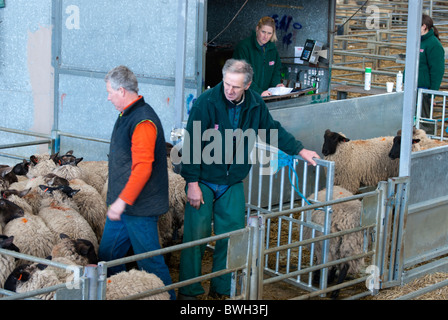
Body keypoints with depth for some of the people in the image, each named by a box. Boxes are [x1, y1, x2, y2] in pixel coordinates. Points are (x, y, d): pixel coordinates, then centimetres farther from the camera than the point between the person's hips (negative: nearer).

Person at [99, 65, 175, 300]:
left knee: (150, 262, -1)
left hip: (139, 209, -10)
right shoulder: (127, 115, 13)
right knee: (107, 257, 14)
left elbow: (143, 168, -26)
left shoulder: (143, 122, -20)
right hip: (122, 204, 10)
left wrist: (122, 201, -27)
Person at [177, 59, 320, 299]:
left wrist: (299, 150, 15)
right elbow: (192, 144, -15)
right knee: (196, 233, -4)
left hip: (233, 183, 4)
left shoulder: (255, 104, -1)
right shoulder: (206, 103, -16)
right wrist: (192, 183, -16)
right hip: (203, 180, -4)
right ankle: (188, 290, 8)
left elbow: (272, 129, 17)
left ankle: (222, 287, 20)